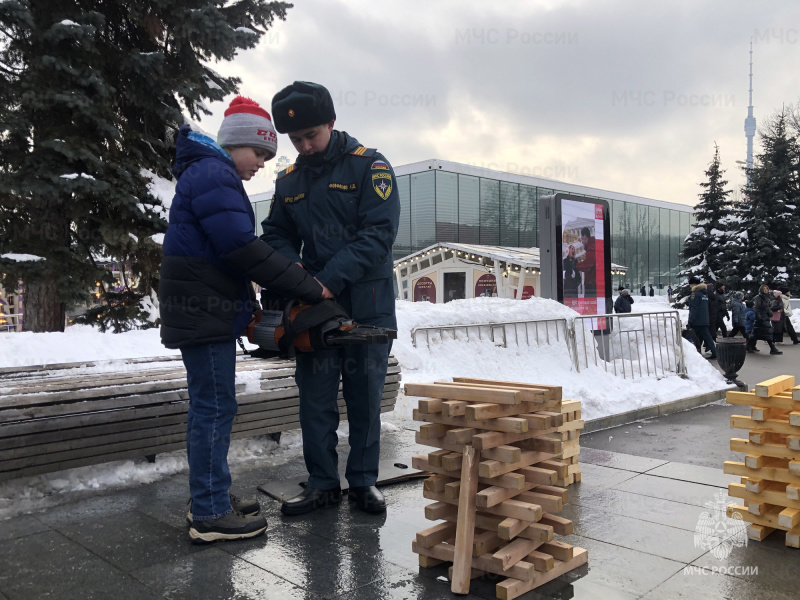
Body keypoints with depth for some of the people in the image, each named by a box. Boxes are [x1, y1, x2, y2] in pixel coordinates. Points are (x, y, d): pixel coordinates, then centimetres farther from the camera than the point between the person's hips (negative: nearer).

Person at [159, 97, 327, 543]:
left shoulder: (212, 175, 20)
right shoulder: (213, 175, -13)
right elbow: (245, 250, -22)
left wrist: (249, 304, 12)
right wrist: (310, 288, -17)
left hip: (210, 311, 10)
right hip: (204, 313, -10)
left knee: (210, 407, 13)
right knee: (215, 409, -6)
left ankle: (211, 499, 23)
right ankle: (210, 515, 2)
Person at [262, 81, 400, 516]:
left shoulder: (370, 167, -5)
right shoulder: (288, 182, 11)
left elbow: (378, 234, -15)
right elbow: (276, 235, 13)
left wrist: (329, 279, -23)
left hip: (368, 306, -4)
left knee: (365, 398, 7)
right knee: (315, 397, 5)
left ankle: (364, 481, 21)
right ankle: (322, 484, 18)